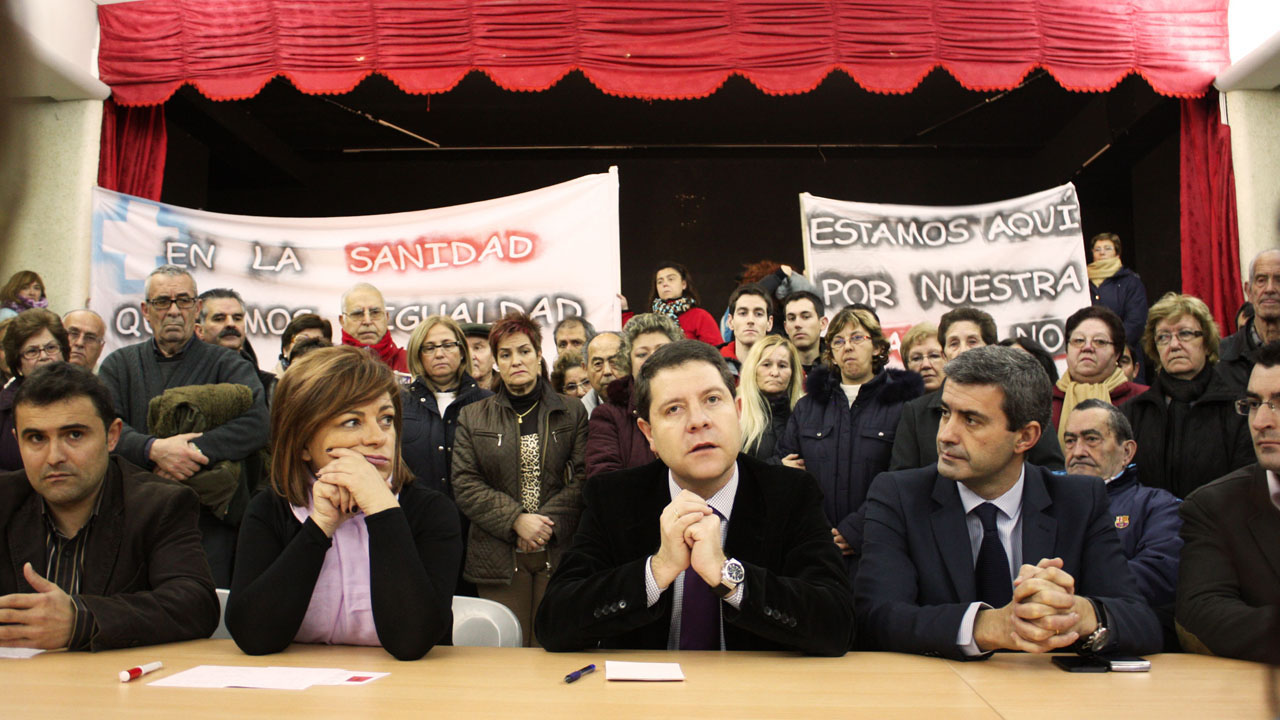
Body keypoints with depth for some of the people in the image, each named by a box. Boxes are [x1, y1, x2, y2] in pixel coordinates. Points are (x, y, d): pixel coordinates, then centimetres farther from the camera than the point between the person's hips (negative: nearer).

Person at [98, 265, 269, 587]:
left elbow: (257, 422, -10)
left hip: (209, 522, -2)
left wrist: (195, 451, -20)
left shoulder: (227, 364, 8)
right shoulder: (119, 364, 15)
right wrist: (154, 449, -19)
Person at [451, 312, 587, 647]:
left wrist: (548, 523, -11)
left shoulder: (571, 412, 10)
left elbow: (583, 478, 2)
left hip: (559, 555, 0)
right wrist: (517, 520, -10)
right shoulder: (473, 416, 11)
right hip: (499, 557, 0)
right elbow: (465, 485, 2)